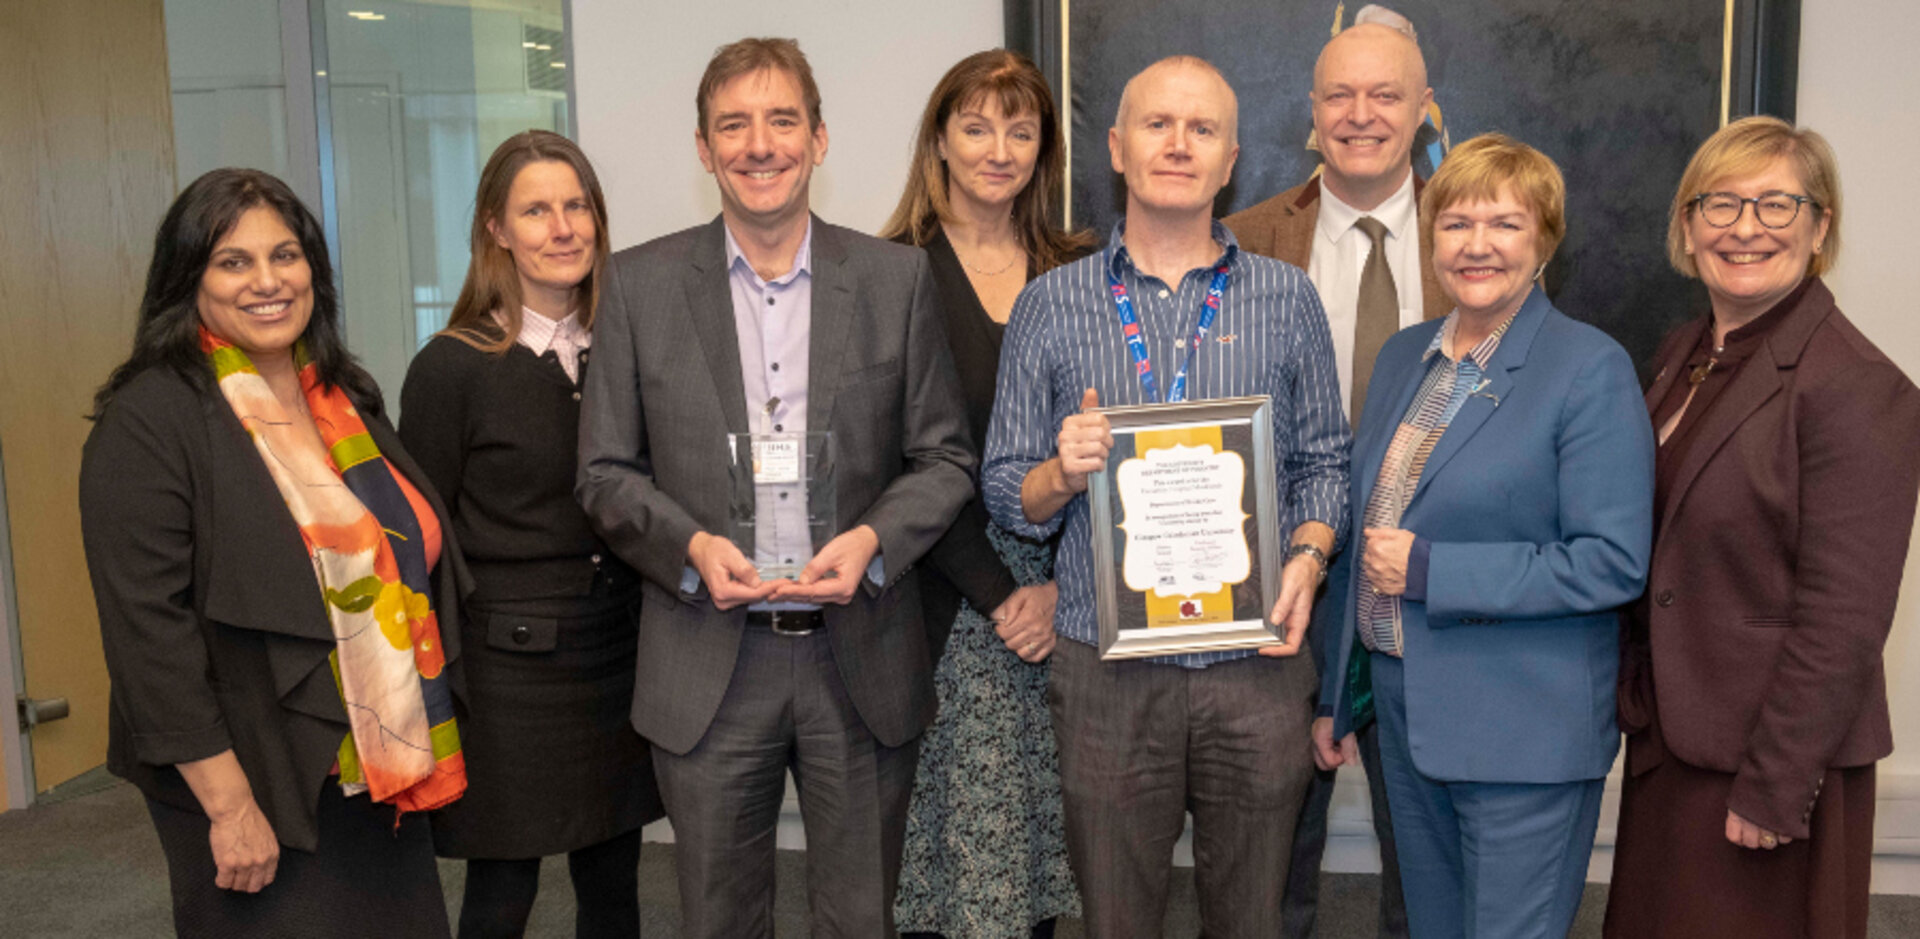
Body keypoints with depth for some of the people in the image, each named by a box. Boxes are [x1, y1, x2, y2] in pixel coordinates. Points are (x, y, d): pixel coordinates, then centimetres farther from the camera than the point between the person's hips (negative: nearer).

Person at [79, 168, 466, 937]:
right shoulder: (148, 421, -13)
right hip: (261, 789, -6)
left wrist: (423, 748, 13)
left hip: (382, 774, 6)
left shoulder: (346, 397, 8)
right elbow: (147, 631, -17)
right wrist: (228, 804, -18)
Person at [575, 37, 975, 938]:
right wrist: (690, 545, -15)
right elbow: (606, 472, 3)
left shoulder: (896, 277, 1)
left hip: (863, 660, 0)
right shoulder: (639, 285, 1)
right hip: (707, 667, 0)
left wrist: (872, 539, -15)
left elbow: (945, 457, 3)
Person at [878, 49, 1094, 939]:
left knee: (1043, 825, 8)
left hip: (1062, 593, 3)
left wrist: (1063, 584, -6)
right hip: (947, 596, -2)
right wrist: (998, 594, -9)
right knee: (954, 831, 2)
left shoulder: (1077, 272, 8)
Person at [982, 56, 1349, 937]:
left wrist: (1307, 557, -8)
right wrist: (1063, 473, -16)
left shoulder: (1287, 300, 6)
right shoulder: (1051, 304, 3)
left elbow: (1324, 463, 10)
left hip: (1256, 665, 1)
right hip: (1106, 671, -1)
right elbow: (1006, 494, 5)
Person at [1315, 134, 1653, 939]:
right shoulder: (1404, 355, 8)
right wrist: (1335, 693, 16)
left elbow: (1613, 564, -18)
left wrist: (1427, 569, -19)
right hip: (1404, 710, 6)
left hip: (1524, 731, -6)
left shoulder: (1591, 369, -12)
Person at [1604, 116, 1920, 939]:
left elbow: (1843, 623, -19)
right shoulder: (1685, 355, 7)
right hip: (1666, 739, 7)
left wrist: (1772, 788, -18)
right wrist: (1641, 705, 11)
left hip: (1767, 757, -7)